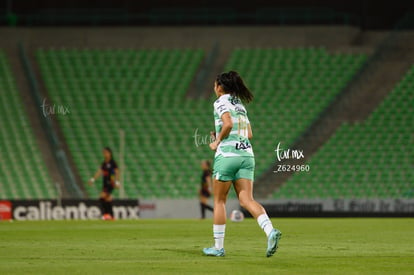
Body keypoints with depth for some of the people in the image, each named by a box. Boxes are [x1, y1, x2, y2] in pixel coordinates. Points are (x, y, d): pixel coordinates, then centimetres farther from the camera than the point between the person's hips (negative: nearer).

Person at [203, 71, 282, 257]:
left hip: (227, 155, -6)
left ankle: (218, 247, 11)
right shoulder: (240, 104, 20)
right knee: (246, 200, -2)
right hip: (246, 154, 6)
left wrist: (217, 141, -7)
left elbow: (228, 124, -21)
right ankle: (270, 231, -27)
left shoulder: (221, 102, -4)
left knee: (219, 201, 7)